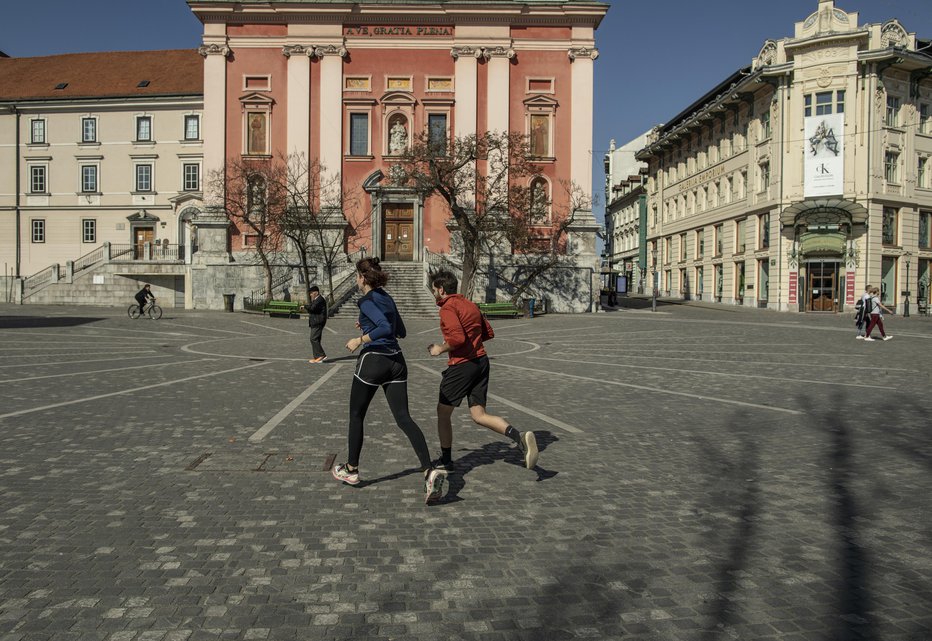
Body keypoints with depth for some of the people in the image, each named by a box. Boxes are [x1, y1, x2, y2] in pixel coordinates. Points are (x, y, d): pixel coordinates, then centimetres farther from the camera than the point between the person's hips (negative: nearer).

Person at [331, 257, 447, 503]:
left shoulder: (367, 301, -10)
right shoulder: (387, 298, 15)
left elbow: (386, 328, -24)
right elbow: (401, 331, 24)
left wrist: (360, 339, -15)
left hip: (373, 360, -7)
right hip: (396, 362, 7)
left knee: (356, 416, 14)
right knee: (404, 418, -1)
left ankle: (351, 470, 27)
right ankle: (429, 471, -17)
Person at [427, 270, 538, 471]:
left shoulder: (448, 308, -12)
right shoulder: (470, 304, 15)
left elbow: (457, 338, -25)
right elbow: (488, 333, 18)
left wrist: (440, 349, -8)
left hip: (461, 365, -8)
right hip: (481, 361, 8)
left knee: (443, 413, 11)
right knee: (479, 415, 8)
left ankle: (446, 461, 22)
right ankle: (520, 437, -13)